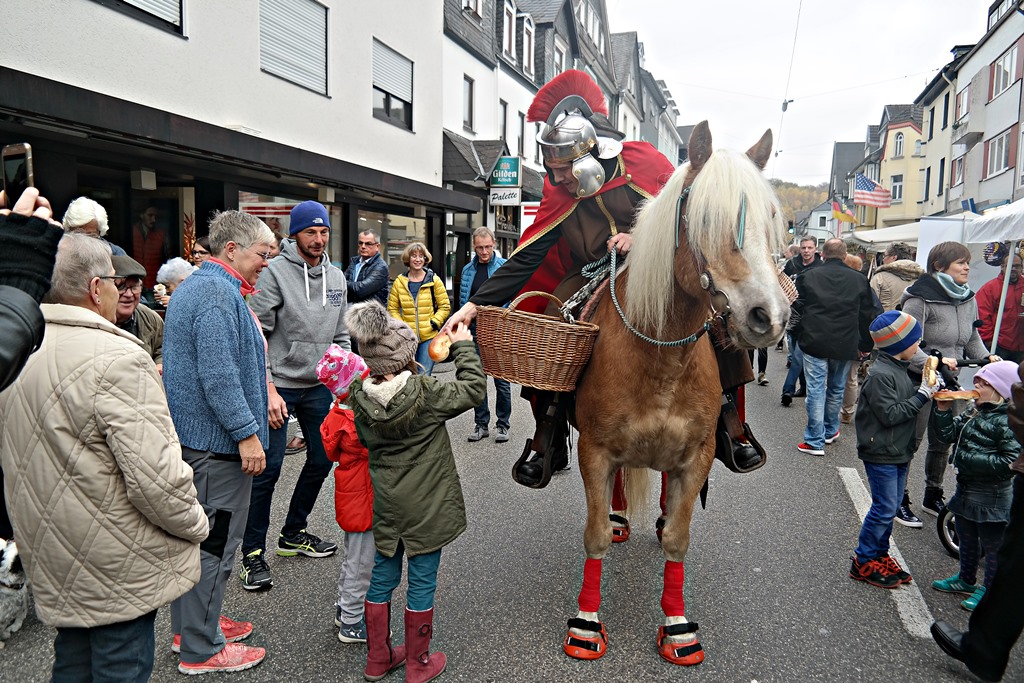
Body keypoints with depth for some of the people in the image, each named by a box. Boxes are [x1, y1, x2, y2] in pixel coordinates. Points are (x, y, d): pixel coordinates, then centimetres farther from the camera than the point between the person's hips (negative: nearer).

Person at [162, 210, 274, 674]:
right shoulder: (219, 293, -19)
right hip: (216, 440, -11)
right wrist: (247, 433, -23)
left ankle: (191, 623, 35)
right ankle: (201, 649, 12)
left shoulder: (195, 285, 16)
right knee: (215, 543, 0)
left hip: (190, 435, 11)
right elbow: (218, 375, -27)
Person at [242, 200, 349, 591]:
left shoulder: (336, 276, 9)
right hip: (279, 384, -6)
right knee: (268, 468, -5)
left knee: (323, 458, 13)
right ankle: (253, 552, 10)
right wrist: (268, 390, -19)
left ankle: (293, 533, 32)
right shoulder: (275, 272, -10)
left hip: (319, 386, 7)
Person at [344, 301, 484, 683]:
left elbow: (362, 442, 4)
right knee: (422, 583, 11)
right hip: (426, 507, -4)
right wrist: (464, 347, -2)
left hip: (384, 504, 5)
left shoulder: (358, 398, -9)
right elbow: (473, 390, -11)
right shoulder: (426, 394, -22)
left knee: (382, 577, 19)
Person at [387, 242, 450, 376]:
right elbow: (392, 309, 9)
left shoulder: (434, 280, 1)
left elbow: (445, 306, 4)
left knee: (424, 376, -3)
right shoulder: (399, 282, 5)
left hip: (429, 337, -1)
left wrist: (434, 323, -8)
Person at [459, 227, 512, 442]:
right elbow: (463, 302, 14)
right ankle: (481, 424, 20)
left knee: (502, 380, 4)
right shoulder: (468, 270, 9)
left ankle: (503, 425, 16)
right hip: (475, 331, 4)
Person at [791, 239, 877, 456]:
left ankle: (815, 440, 1)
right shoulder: (859, 279, 4)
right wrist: (865, 346, 16)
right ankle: (830, 430, 32)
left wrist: (797, 339, 16)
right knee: (836, 389, 17)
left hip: (814, 342, -2)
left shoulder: (807, 277, -1)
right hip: (845, 346, 2)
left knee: (816, 389, -1)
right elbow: (867, 315, 7)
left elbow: (796, 310, 4)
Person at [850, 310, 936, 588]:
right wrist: (922, 395, -19)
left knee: (891, 506, 15)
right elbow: (890, 414, -23)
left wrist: (928, 391, 2)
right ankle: (863, 562, 8)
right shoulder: (880, 375, -21)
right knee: (884, 508, -4)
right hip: (881, 454, -9)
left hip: (899, 452, 9)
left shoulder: (898, 368, 9)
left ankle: (879, 554, 27)